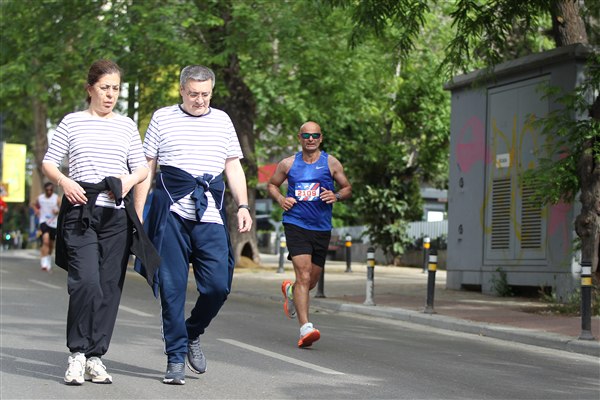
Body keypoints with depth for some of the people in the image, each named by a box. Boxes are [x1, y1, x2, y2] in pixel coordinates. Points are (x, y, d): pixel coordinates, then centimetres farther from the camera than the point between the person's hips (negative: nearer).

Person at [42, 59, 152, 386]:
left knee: (109, 287, 2)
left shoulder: (126, 126, 14)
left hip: (117, 215, 3)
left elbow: (142, 168, 15)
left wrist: (129, 180, -6)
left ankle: (95, 355, 10)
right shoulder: (72, 122, 7)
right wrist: (64, 182, -12)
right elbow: (49, 163, 7)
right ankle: (78, 353, -4)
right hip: (80, 211, -3)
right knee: (86, 282, -17)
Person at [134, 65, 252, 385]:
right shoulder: (162, 118, 9)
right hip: (170, 212, -2)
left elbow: (233, 167, 17)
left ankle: (193, 334, 21)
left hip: (210, 213, 2)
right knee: (172, 286, -2)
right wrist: (137, 215, 4)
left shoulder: (221, 120, 16)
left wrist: (242, 206, 4)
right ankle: (175, 357, 7)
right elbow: (146, 168, 10)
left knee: (218, 284, -6)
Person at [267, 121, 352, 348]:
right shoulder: (288, 164, 5)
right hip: (295, 225, -2)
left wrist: (336, 196, -11)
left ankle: (290, 291, 50)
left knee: (312, 281, 14)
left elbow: (347, 188, 12)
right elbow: (272, 185, 19)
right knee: (304, 275, -19)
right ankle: (305, 327, -23)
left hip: (321, 228, 3)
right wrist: (280, 199, -2)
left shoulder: (331, 163, 5)